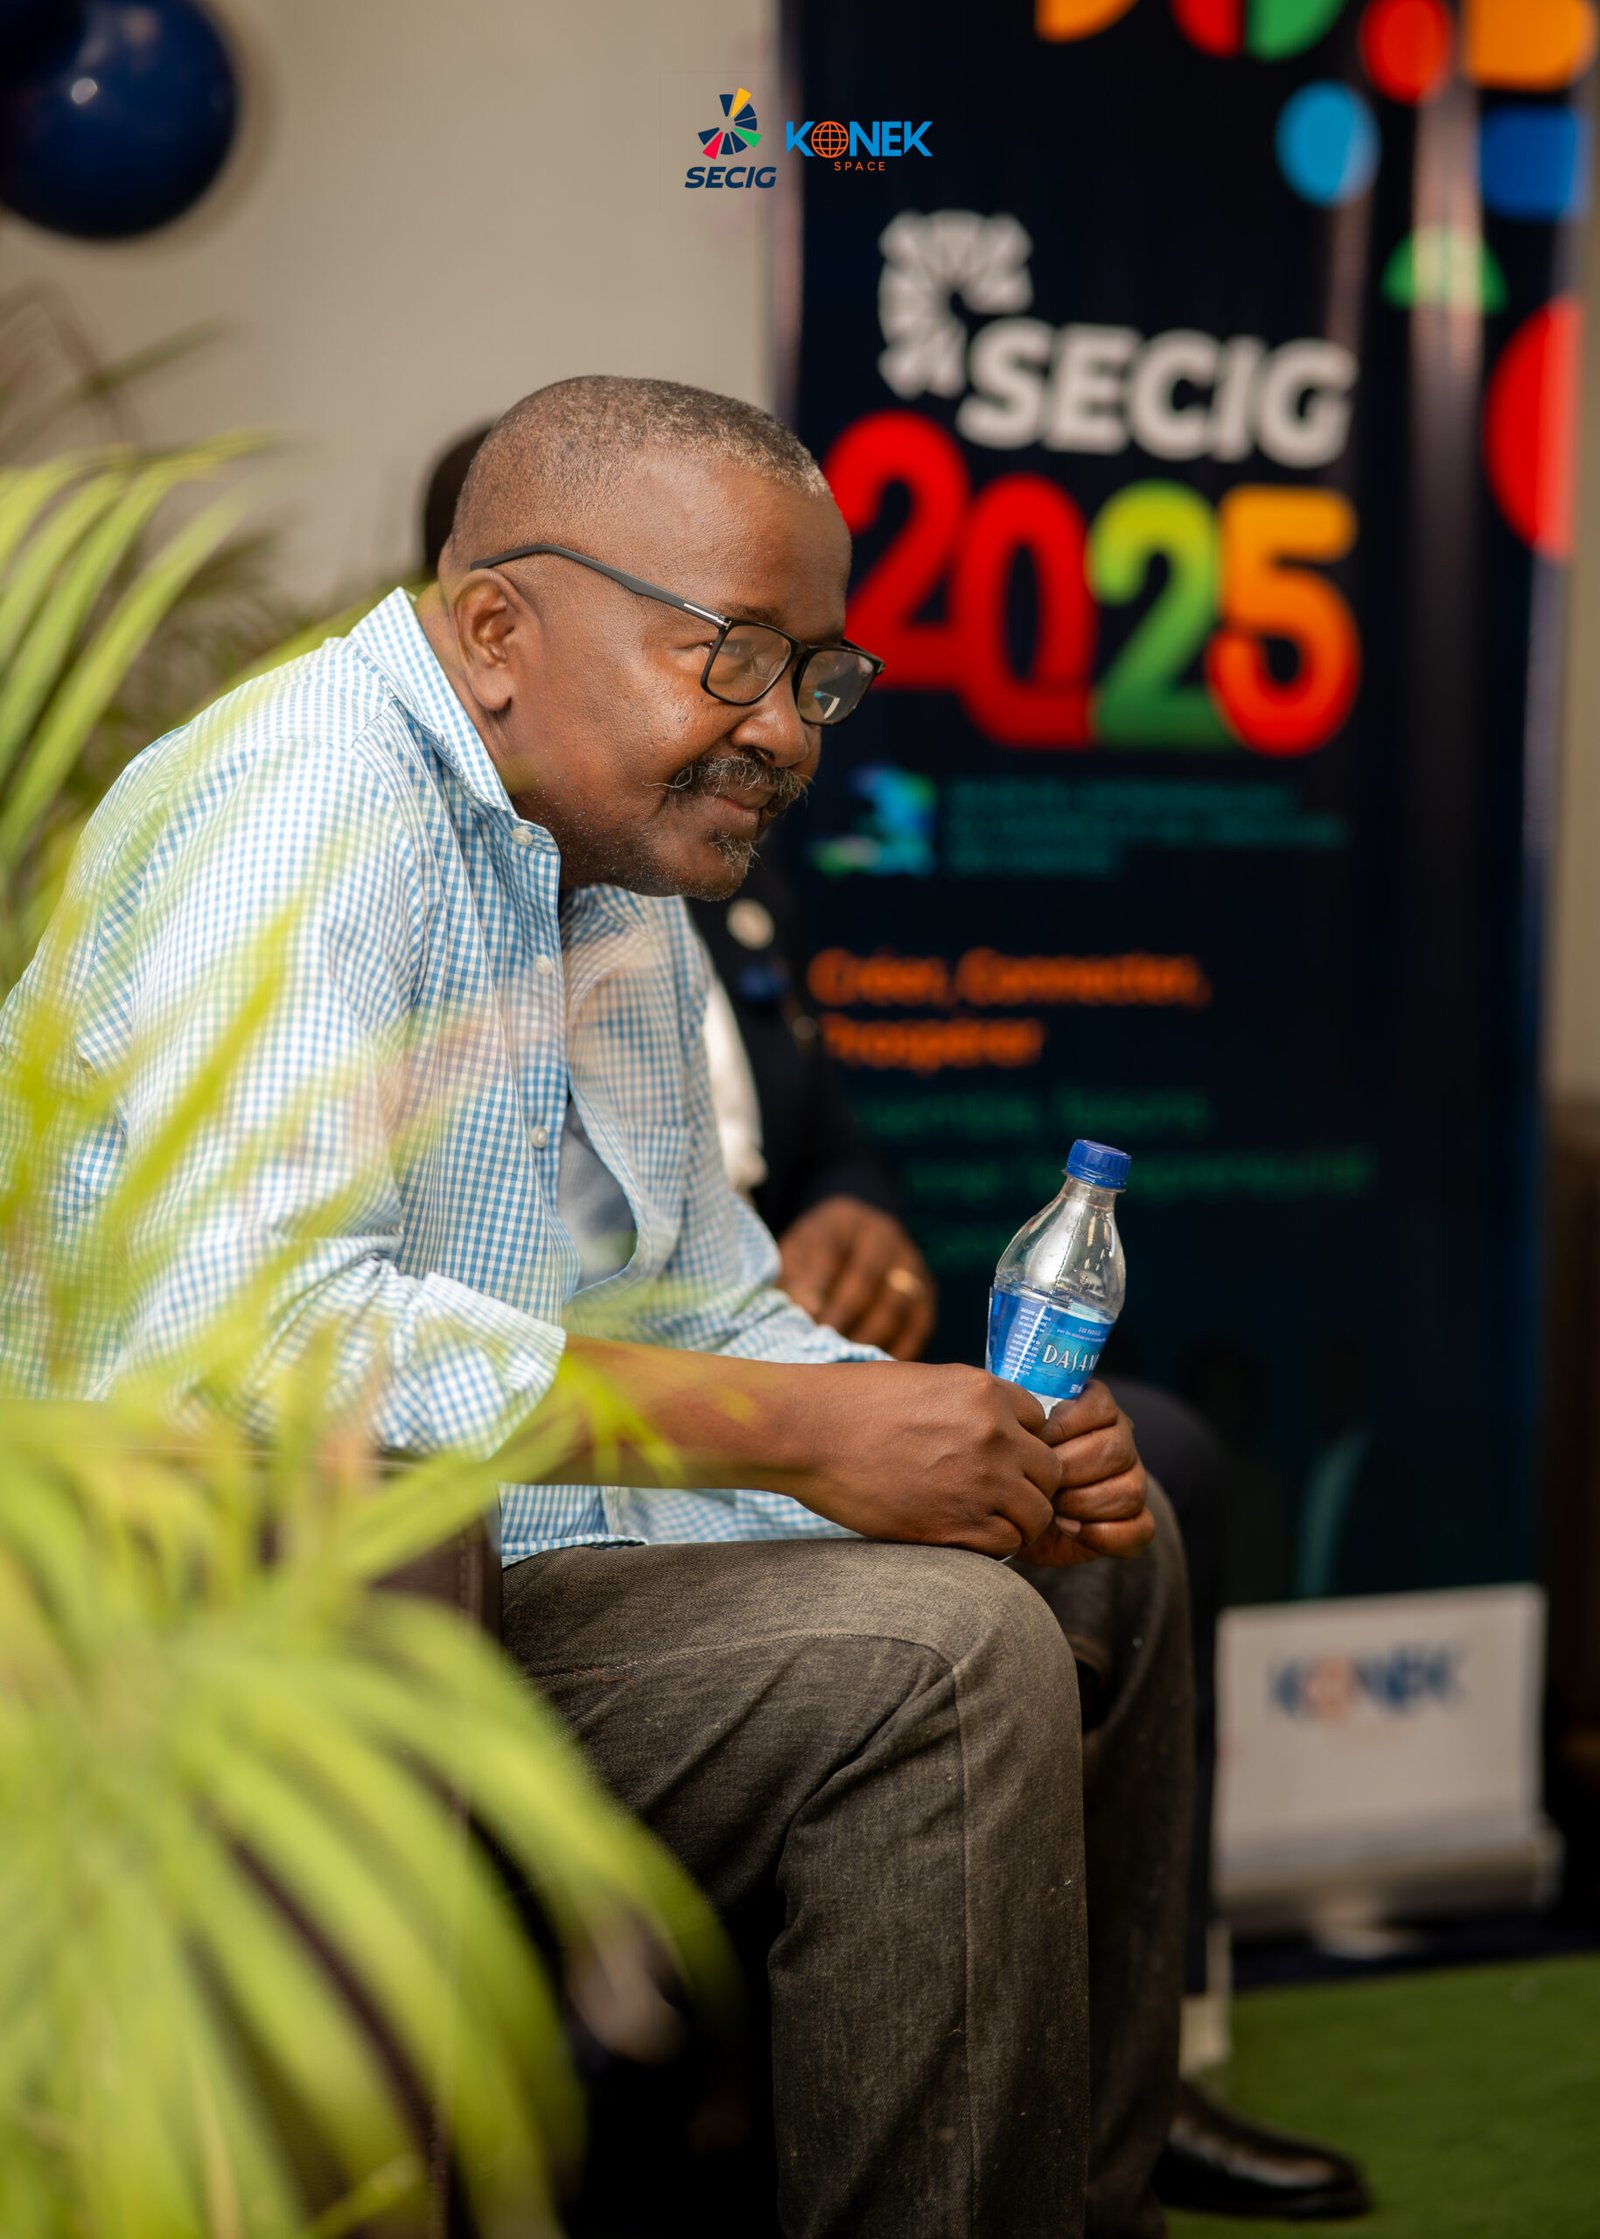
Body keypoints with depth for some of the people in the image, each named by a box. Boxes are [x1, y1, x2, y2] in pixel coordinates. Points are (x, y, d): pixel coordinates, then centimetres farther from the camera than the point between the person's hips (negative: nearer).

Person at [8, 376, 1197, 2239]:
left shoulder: (622, 880, 15)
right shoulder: (302, 809, -18)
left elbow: (701, 1313, 18)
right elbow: (258, 1328, -32)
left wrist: (998, 1457, -2)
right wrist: (797, 1432, -28)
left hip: (527, 1531, 11)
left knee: (1103, 1561, 16)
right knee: (940, 1654, -26)